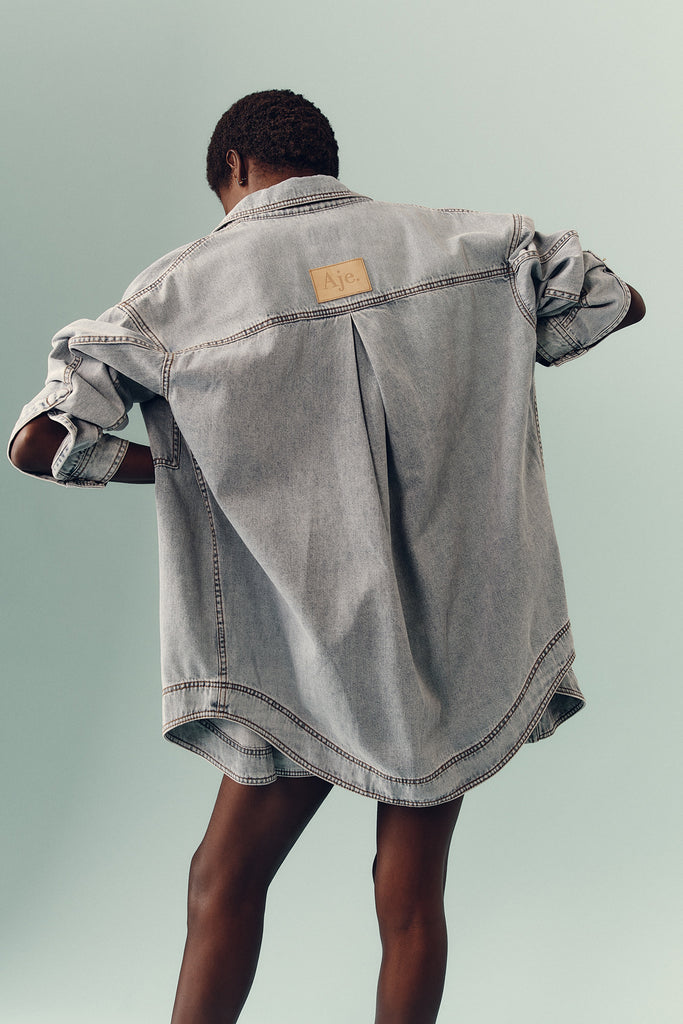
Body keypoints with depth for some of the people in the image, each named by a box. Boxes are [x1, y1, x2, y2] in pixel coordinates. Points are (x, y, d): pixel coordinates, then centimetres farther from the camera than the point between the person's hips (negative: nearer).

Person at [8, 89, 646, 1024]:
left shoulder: (184, 289, -6)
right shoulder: (458, 244, 1)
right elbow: (619, 302, 14)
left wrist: (171, 466, 2)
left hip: (317, 659, -3)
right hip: (460, 638, 3)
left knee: (224, 886, 13)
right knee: (411, 897, 13)